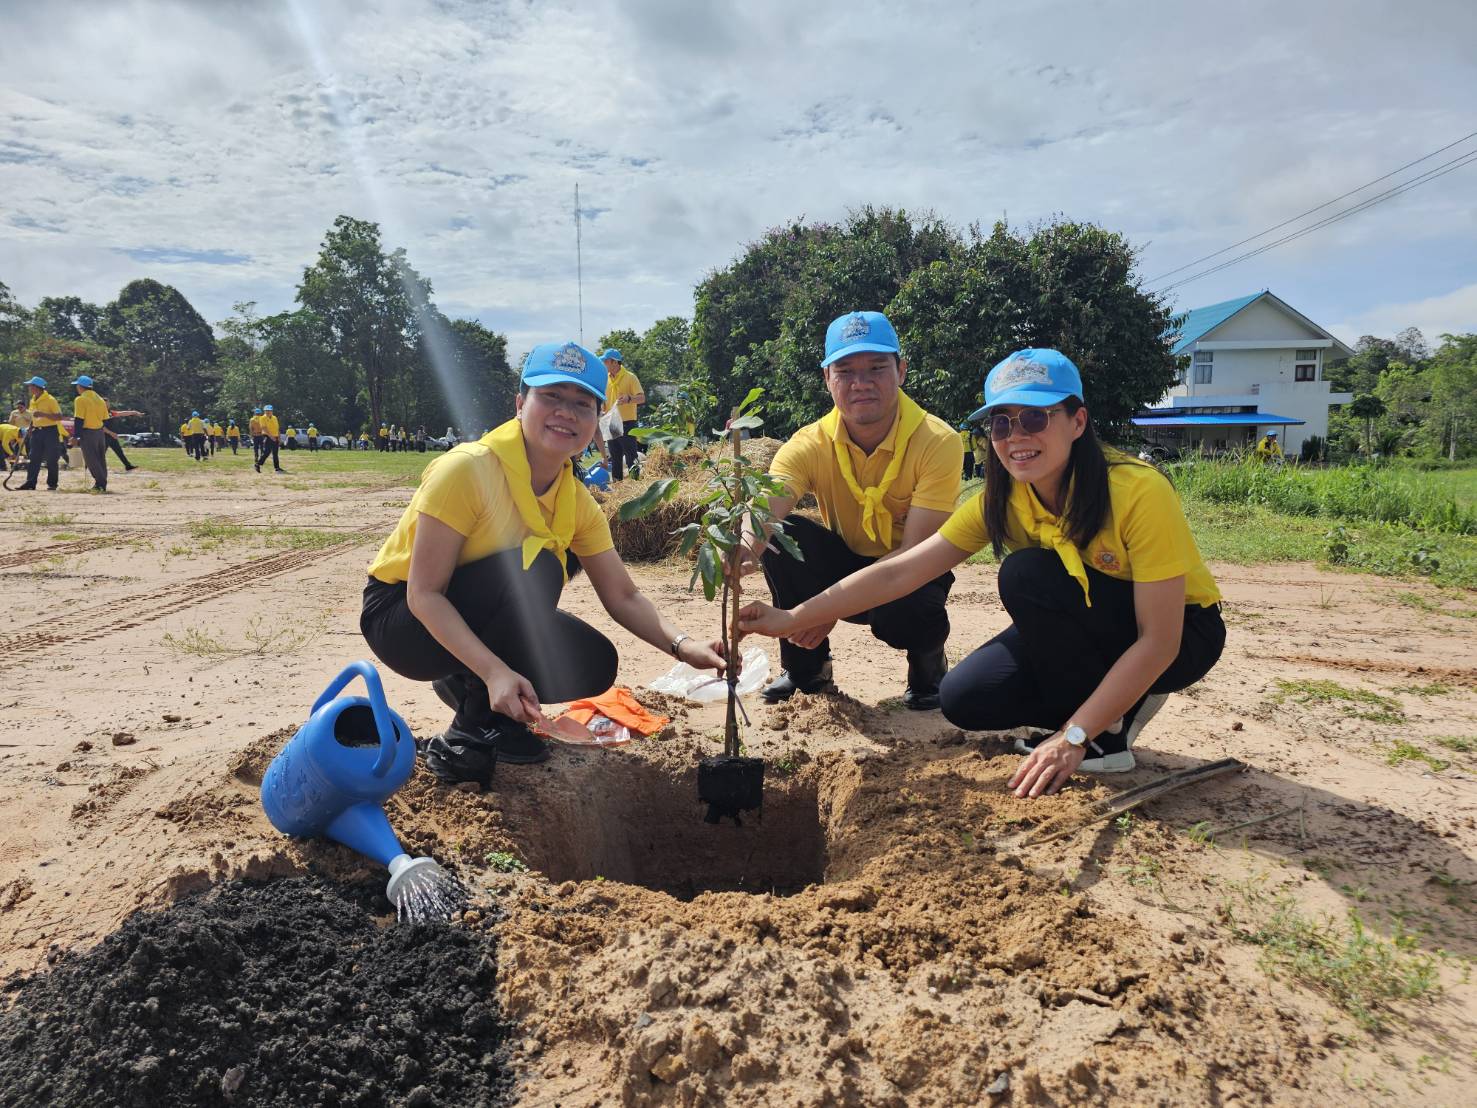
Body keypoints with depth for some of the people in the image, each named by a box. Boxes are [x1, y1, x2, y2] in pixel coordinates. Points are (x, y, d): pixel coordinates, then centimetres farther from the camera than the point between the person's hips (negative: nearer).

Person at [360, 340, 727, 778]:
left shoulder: (577, 501, -6)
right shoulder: (468, 470, -26)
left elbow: (623, 598, -7)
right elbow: (423, 595, -27)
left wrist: (683, 645, -26)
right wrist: (495, 671, -39)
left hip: (485, 619, 6)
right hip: (402, 616, -6)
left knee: (594, 664, -14)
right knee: (533, 571, -31)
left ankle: (465, 684, 9)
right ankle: (470, 736, -17)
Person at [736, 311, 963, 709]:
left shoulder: (938, 442, -23)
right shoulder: (810, 444, -16)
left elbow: (917, 552, -27)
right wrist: (745, 546, -60)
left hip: (915, 575, -3)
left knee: (904, 616, -37)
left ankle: (928, 664, 3)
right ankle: (807, 669, -3)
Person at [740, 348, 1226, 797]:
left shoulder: (1137, 491, -29)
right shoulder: (1001, 500, -13)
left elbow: (1159, 641, -28)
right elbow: (898, 573, -17)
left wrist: (1074, 737, -32)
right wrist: (793, 618, -26)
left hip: (1182, 635, -5)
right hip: (1082, 635, 5)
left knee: (1028, 573, -28)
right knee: (964, 699, -14)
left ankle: (1109, 731, -10)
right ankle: (1119, 701, 6)